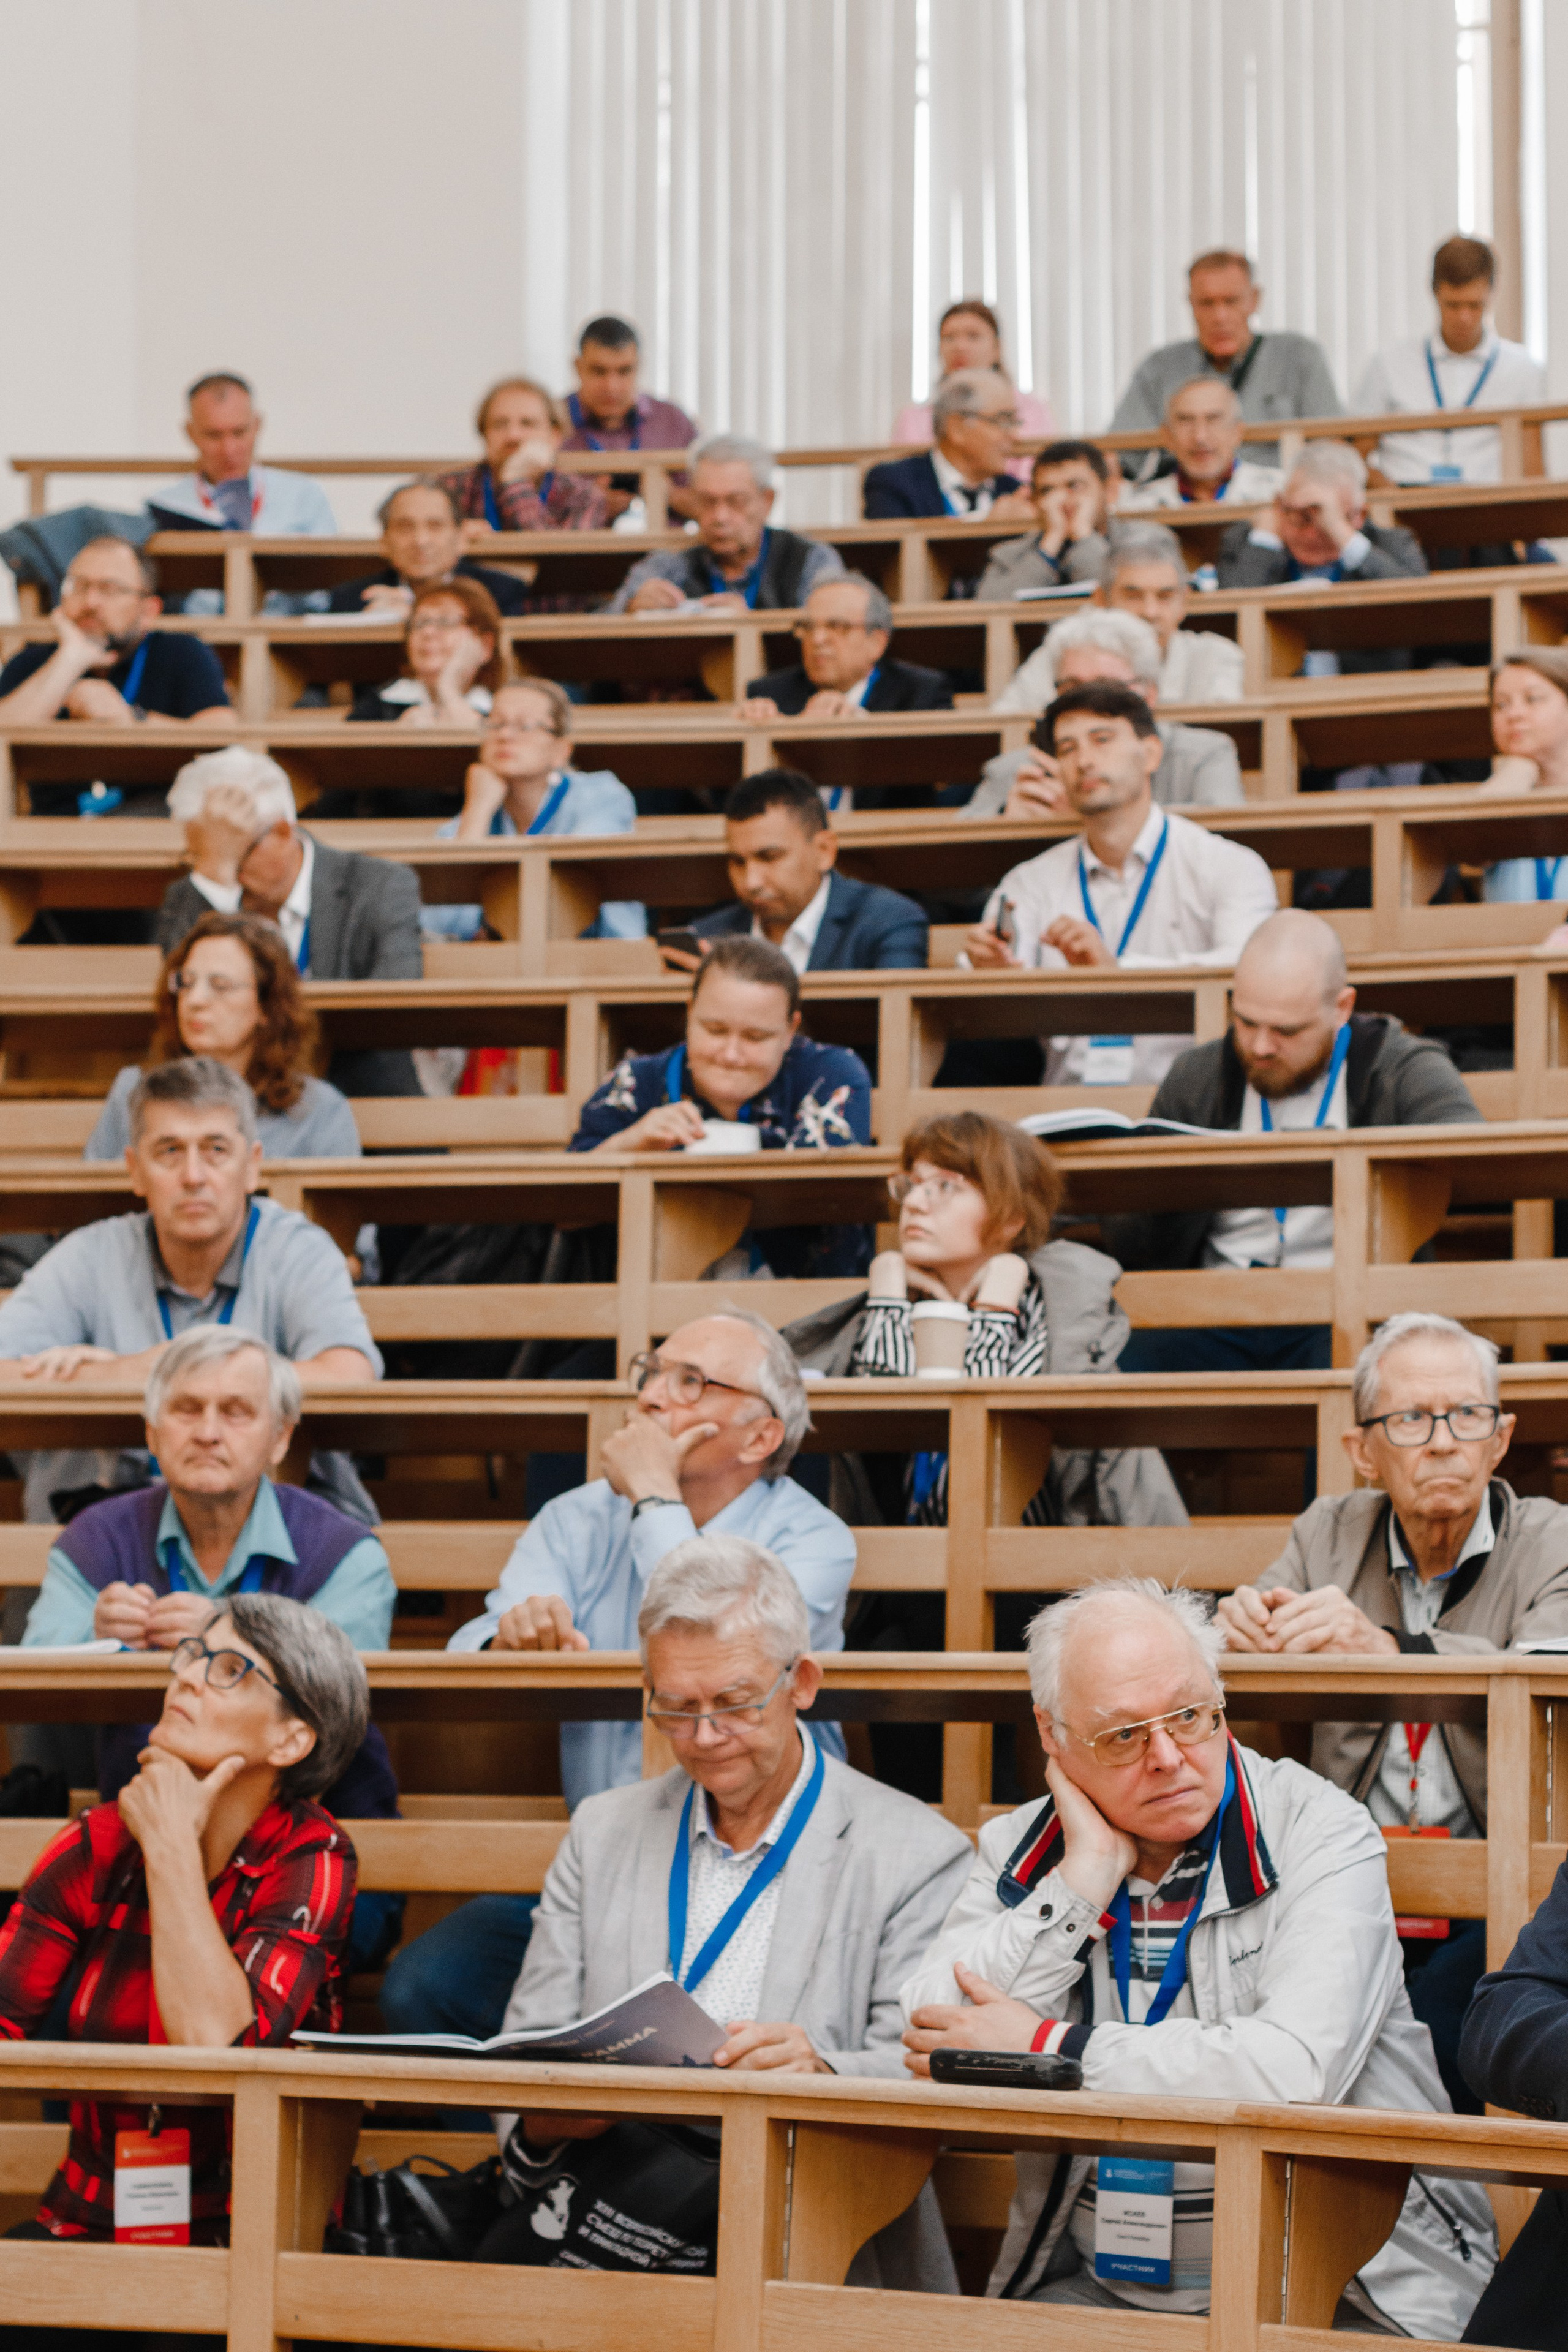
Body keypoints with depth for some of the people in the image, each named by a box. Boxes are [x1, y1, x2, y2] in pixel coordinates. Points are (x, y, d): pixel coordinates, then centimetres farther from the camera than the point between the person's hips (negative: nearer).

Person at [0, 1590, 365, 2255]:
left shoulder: (309, 1859, -7)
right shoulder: (98, 1846, 2)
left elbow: (215, 2039, -23)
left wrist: (171, 1843, -16)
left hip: (250, 2239, -3)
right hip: (86, 2221, 3)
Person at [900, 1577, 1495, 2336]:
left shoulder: (1317, 1833, -4)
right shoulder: (1019, 1854, 8)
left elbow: (1299, 2067, -20)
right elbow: (930, 2050, -7)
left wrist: (1051, 2048, -13)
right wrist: (1086, 1877, -9)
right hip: (1096, 2287, 3)